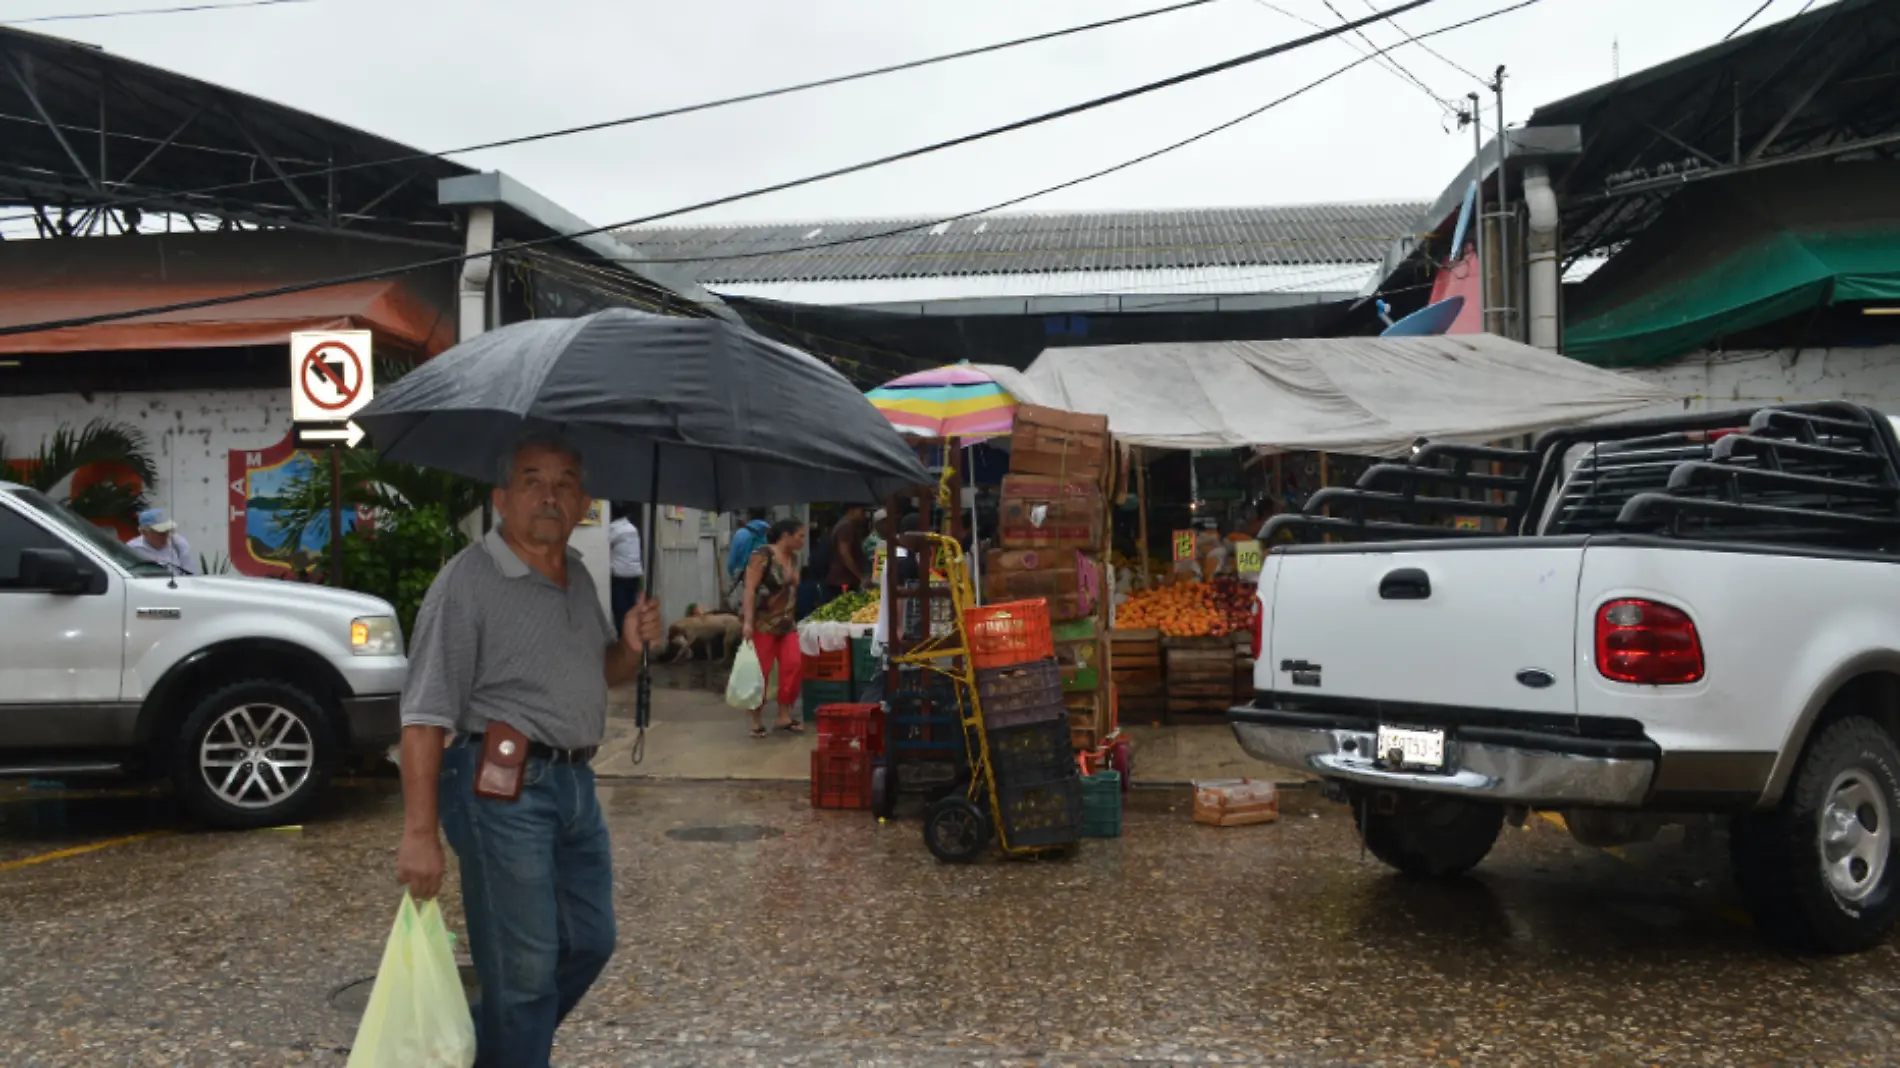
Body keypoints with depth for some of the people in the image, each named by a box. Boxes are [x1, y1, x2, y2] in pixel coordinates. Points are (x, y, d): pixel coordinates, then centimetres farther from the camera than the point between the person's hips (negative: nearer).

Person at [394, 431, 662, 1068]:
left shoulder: (578, 576, 12)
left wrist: (633, 645, 1)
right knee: (524, 969, -3)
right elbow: (425, 715, -17)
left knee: (590, 944, 17)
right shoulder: (468, 581, -12)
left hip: (574, 781, 8)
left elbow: (606, 673, 25)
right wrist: (419, 833, -22)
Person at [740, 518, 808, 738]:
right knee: (760, 670, -3)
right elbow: (750, 589, -17)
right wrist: (747, 621, -23)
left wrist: (792, 619, 17)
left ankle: (784, 715, 10)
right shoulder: (762, 555, -13)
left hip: (785, 621, 7)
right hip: (761, 621, -7)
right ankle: (756, 720, 8)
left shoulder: (793, 558, 9)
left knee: (793, 664, -2)